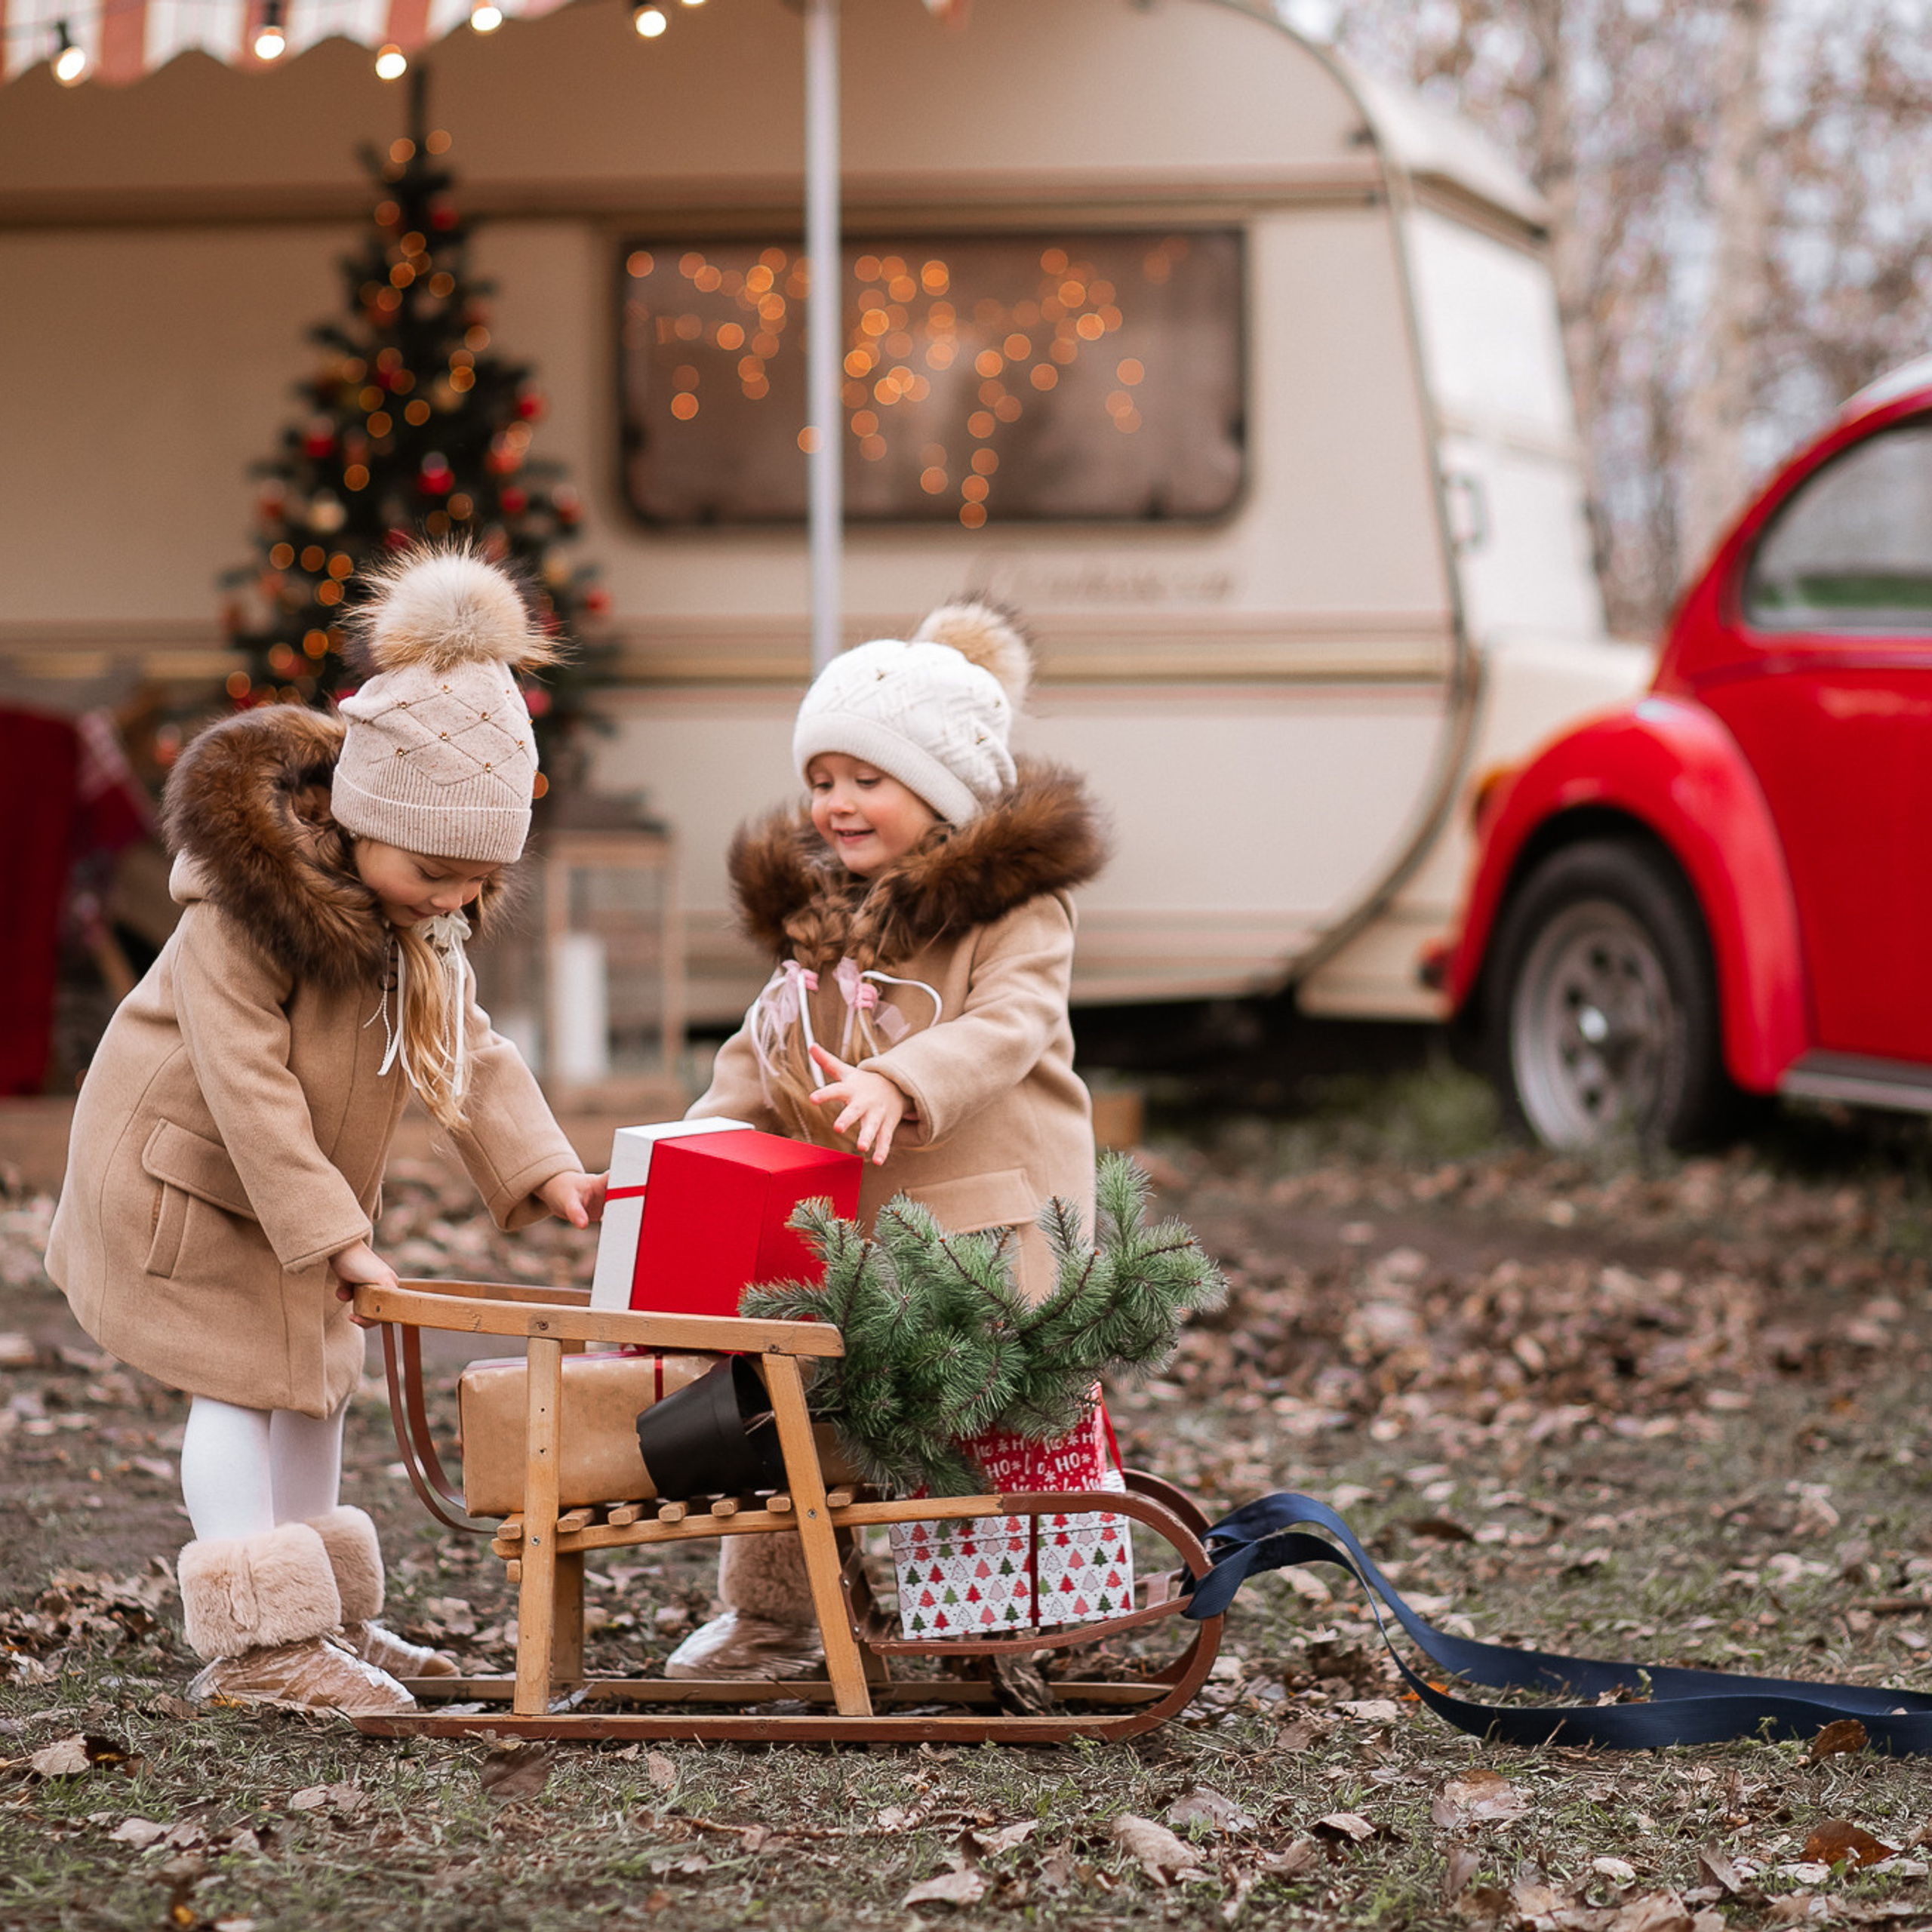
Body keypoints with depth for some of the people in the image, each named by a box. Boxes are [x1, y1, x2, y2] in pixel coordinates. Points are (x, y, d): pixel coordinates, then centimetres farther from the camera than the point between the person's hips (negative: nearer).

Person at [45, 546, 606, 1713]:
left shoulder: (425, 914, -5)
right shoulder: (246, 899, -31)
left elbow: (467, 1046, 1)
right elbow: (244, 1077, -31)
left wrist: (543, 1172, -12)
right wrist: (334, 1235, -31)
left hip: (300, 1177, 8)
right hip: (186, 1168, -8)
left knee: (318, 1372, 14)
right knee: (240, 1379, -9)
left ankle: (328, 1616, 25)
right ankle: (260, 1642, -8)